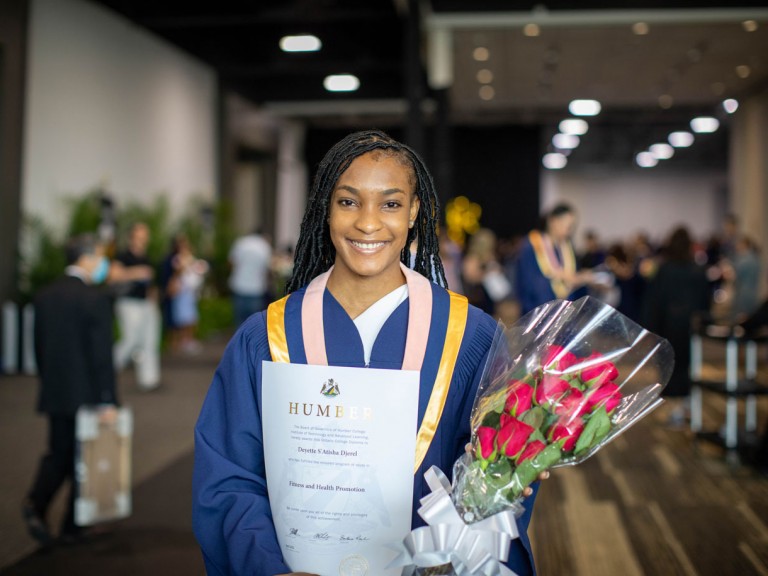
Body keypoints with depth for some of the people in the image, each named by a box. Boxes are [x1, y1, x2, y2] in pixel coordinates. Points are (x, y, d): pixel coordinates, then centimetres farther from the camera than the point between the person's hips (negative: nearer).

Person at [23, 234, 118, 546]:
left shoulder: (44, 296, 5)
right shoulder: (95, 299, -15)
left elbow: (38, 347, 11)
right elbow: (102, 354, -17)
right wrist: (108, 400, -13)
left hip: (54, 394, 6)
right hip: (87, 394, -5)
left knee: (57, 454, 16)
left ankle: (35, 504, -6)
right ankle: (72, 526, 18)